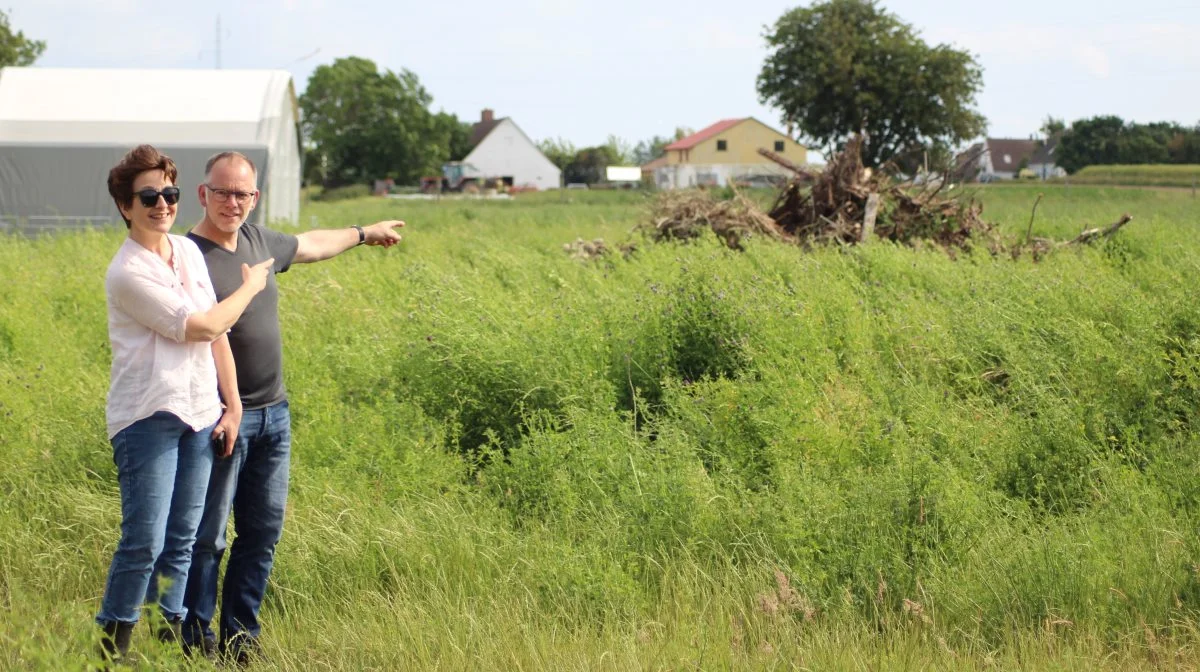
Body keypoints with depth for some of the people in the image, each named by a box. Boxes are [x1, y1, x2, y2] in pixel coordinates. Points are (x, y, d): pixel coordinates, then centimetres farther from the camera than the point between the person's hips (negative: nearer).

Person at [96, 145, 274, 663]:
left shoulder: (188, 251, 10)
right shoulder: (127, 273, -12)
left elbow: (217, 334, 13)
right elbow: (200, 327, -12)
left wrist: (233, 405, 9)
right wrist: (249, 288, 2)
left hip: (200, 414, 7)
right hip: (148, 419, -7)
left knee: (184, 538, 10)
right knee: (144, 541, -9)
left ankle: (174, 630, 17)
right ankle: (113, 644, 1)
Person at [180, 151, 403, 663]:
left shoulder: (257, 240, 9)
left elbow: (310, 245, 30)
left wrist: (363, 233, 45)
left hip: (273, 414, 8)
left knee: (263, 532, 12)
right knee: (207, 537, -3)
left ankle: (241, 635, 22)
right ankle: (198, 641, 7)